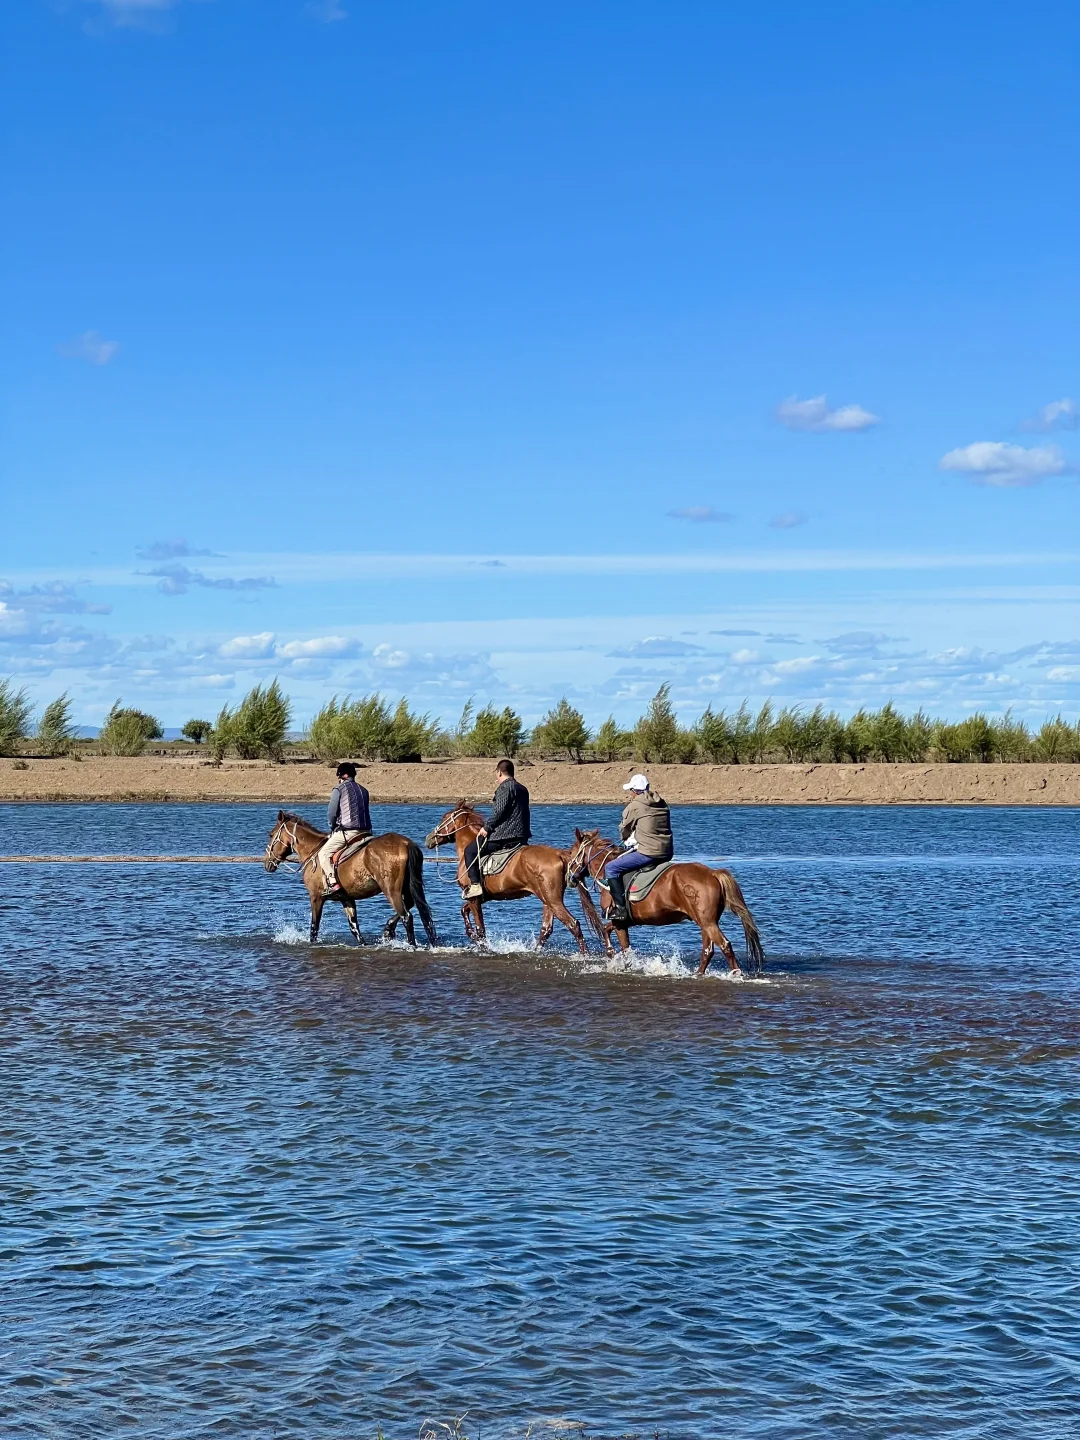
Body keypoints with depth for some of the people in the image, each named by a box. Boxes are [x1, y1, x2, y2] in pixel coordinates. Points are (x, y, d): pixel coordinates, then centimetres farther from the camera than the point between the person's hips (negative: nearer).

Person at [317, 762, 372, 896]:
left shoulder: (339, 789, -1)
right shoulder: (363, 790, 17)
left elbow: (331, 813, -1)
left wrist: (332, 829, 18)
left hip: (347, 830, -6)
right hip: (365, 831, 6)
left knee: (323, 854, 0)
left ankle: (333, 883, -18)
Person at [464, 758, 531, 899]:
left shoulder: (504, 787, -10)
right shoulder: (522, 789, 19)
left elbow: (500, 812, -19)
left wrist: (487, 828, -9)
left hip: (503, 835, -9)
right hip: (522, 837, 9)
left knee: (470, 851, -2)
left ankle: (475, 884, -13)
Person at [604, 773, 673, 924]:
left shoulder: (634, 806, -7)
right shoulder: (662, 804, 14)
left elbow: (624, 830, 4)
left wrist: (626, 840, 28)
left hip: (648, 853, -8)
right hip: (667, 852, 8)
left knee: (611, 868, -2)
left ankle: (620, 908, -10)